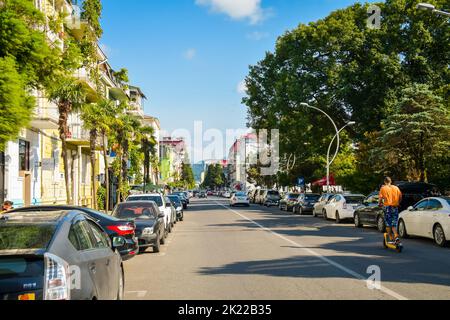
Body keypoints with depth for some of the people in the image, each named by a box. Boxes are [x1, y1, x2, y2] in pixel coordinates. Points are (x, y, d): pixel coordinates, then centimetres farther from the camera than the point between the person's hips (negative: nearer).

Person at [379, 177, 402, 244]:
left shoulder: (383, 188, 0)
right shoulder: (396, 188, 10)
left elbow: (381, 197, -6)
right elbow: (400, 196, 7)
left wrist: (380, 204, 12)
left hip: (387, 206, -3)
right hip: (395, 207, 3)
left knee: (388, 224, 6)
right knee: (394, 224, 8)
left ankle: (391, 239, 5)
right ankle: (396, 237, -12)